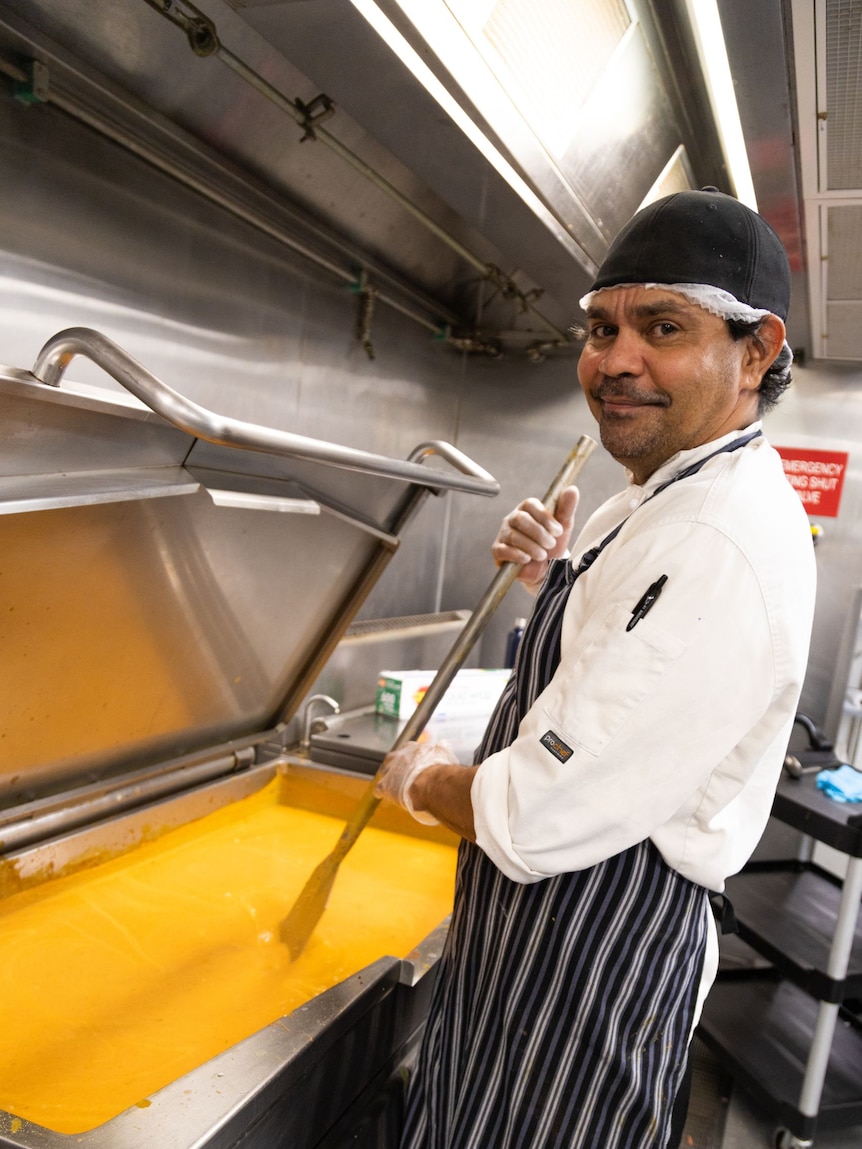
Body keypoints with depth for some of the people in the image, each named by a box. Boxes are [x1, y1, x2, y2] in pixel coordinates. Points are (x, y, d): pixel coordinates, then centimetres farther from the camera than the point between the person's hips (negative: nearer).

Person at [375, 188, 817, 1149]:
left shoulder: (725, 548, -31)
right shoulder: (668, 497, 4)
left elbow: (536, 818, -29)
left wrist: (418, 780, -9)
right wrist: (560, 577, -2)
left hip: (592, 953, -9)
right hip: (542, 914, 10)